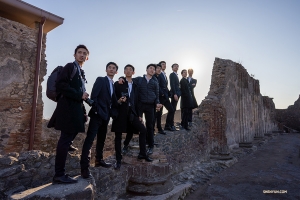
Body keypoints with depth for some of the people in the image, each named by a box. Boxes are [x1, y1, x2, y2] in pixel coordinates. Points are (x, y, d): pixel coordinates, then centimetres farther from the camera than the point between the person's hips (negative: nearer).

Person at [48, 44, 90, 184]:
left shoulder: (80, 72, 23)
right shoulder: (70, 66, -2)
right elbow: (60, 84, -17)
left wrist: (83, 112, 14)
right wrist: (80, 95, -15)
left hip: (74, 110, 9)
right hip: (68, 109, -9)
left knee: (66, 141, 11)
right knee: (65, 141, -6)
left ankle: (60, 174, 20)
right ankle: (59, 175, 2)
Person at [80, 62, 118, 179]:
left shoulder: (113, 85, 18)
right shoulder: (100, 80, 0)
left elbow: (112, 102, 15)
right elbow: (93, 96, -11)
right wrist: (96, 110, -16)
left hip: (106, 115, 7)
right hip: (97, 114, -7)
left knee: (101, 139, 15)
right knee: (90, 139, -11)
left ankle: (99, 160, 28)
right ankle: (84, 167, -10)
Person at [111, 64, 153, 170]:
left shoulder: (135, 85, 15)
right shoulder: (118, 84, 2)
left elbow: (136, 101, 15)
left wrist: (139, 115, 11)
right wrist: (118, 101, -23)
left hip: (131, 112, 4)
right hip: (120, 112, -4)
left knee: (143, 130, -4)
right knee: (118, 136, 1)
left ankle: (142, 154, 12)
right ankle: (118, 160, 15)